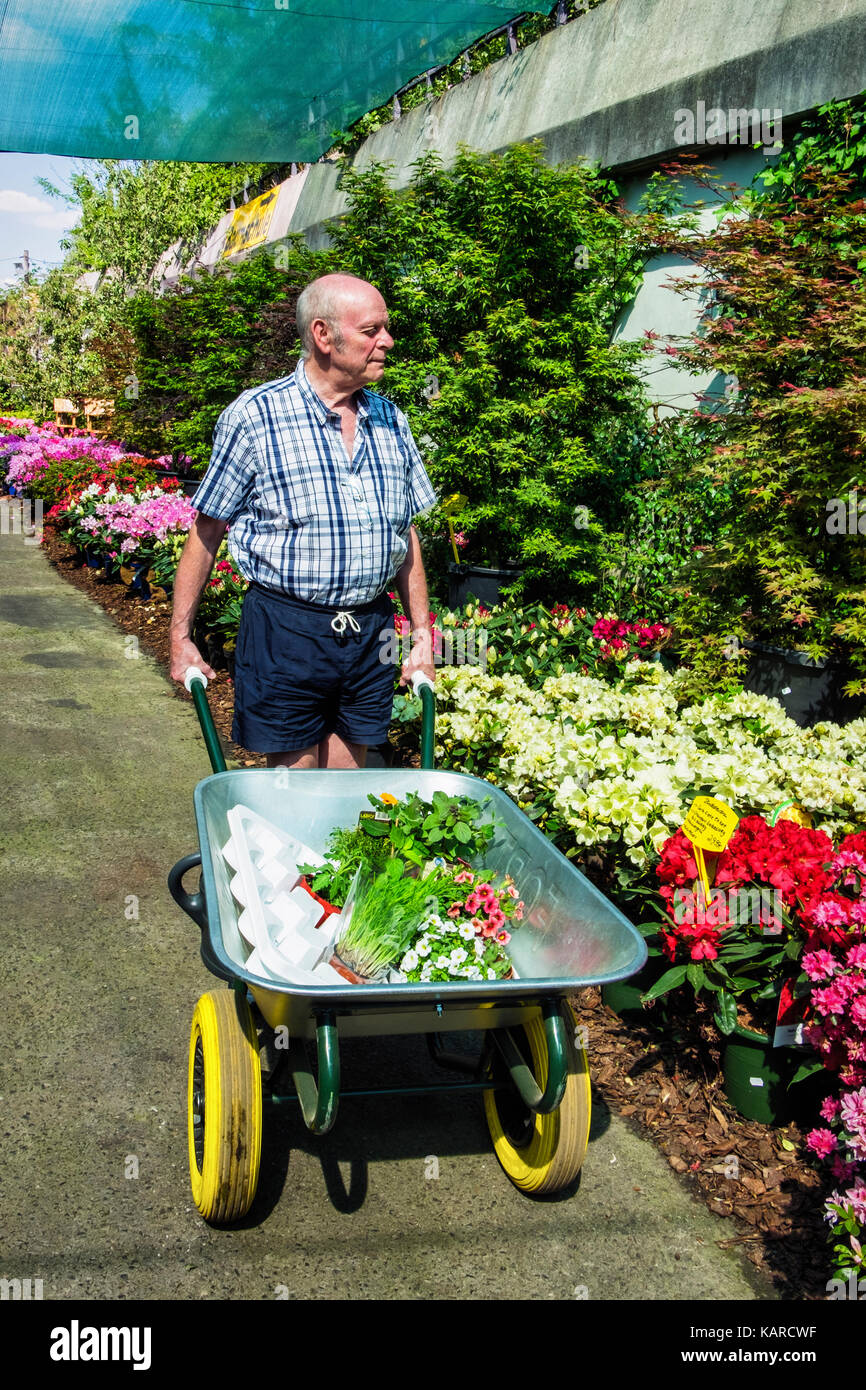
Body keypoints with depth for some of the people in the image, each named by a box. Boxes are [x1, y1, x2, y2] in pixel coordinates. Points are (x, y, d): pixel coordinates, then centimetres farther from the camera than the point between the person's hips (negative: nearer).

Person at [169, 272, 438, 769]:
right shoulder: (254, 416, -7)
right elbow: (207, 529, -2)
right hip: (286, 629, -4)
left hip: (370, 630, 4)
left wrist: (423, 633, 13)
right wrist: (181, 637, -2)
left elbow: (407, 535, 15)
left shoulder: (390, 420, 8)